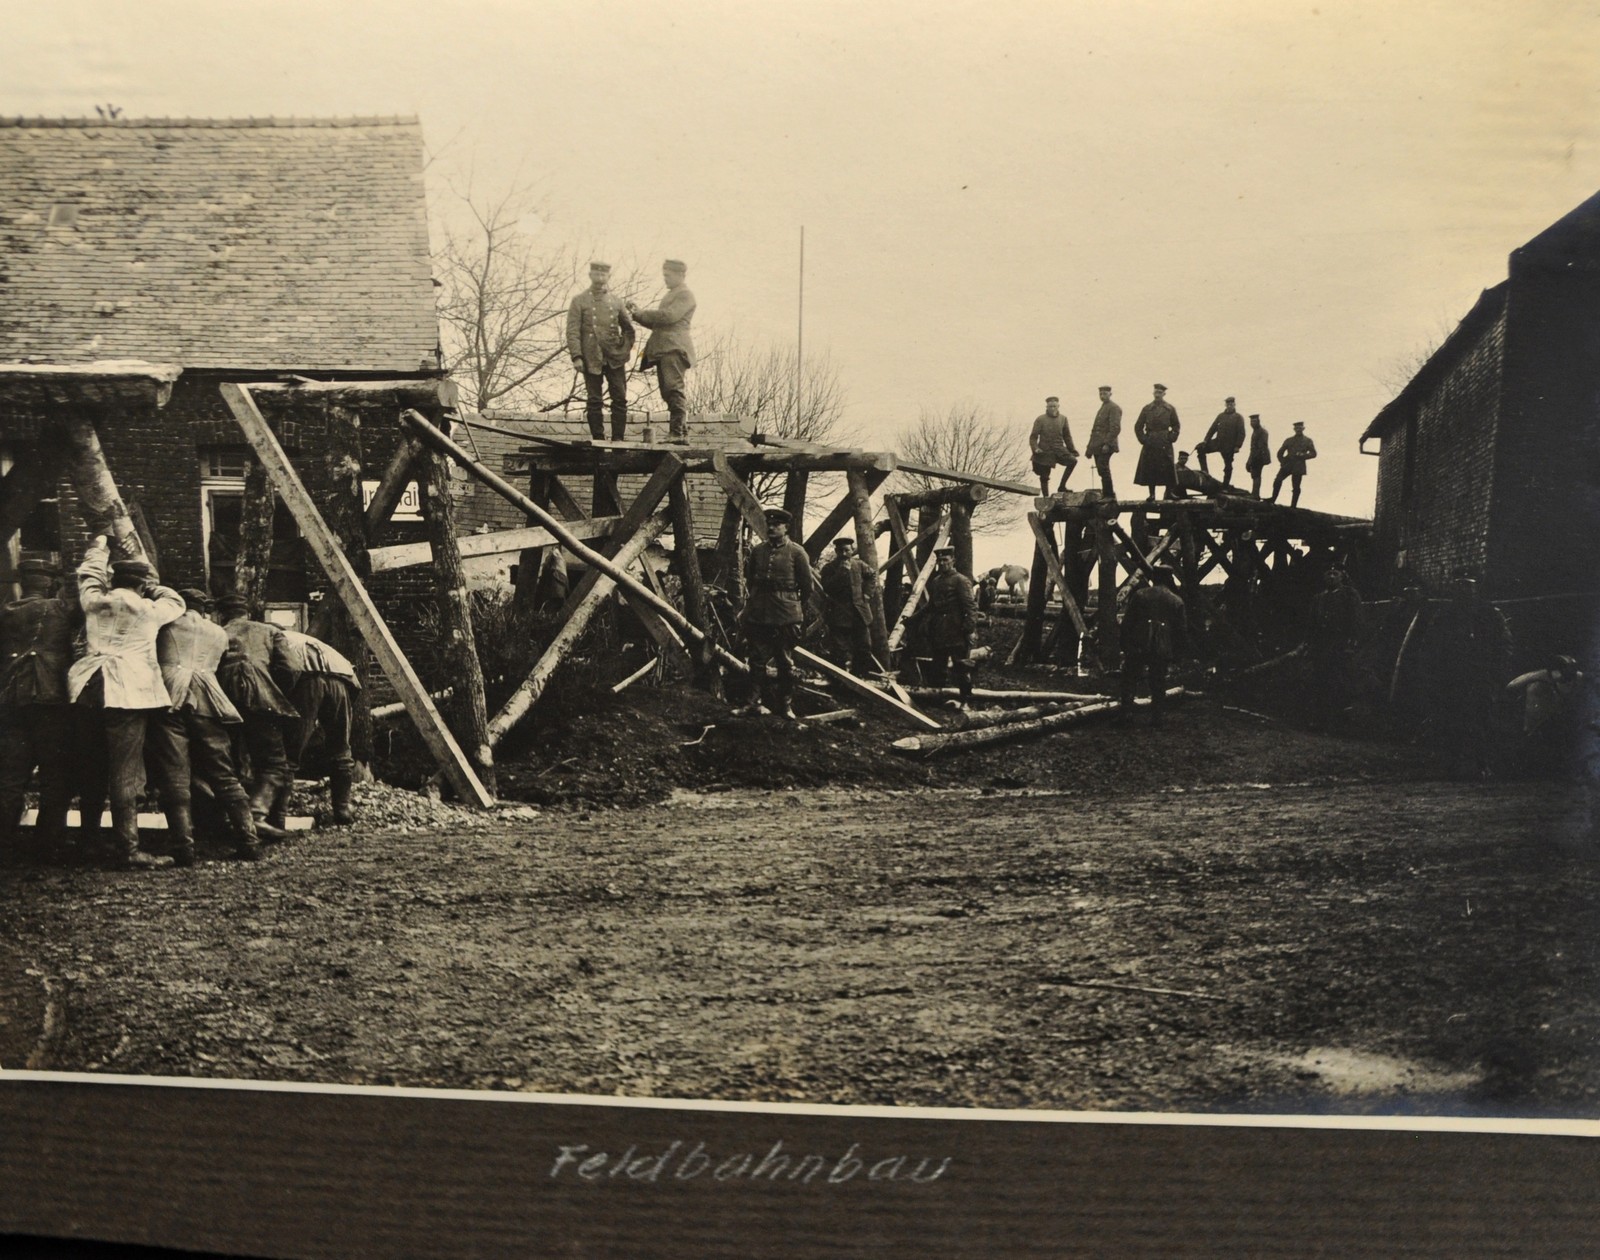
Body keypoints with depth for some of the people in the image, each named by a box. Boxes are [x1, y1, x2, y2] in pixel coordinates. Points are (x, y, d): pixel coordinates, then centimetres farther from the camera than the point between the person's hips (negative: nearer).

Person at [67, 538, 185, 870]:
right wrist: (150, 587, 34)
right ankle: (128, 849, -9)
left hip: (91, 691, 5)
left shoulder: (94, 602, 15)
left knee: (95, 767, 14)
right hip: (130, 690, -5)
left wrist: (98, 547, 51)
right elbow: (175, 601, 26)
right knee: (126, 771, -7)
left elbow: (88, 576, 36)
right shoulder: (149, 610, 6)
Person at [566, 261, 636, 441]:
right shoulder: (580, 301, 2)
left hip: (615, 358, 2)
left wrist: (626, 349, 6)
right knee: (594, 401, 0)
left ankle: (618, 439, 2)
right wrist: (576, 357, -12)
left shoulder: (615, 301, 11)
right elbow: (572, 331, -3)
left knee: (620, 399, -3)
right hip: (591, 359, -2)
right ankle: (598, 439, 6)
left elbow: (628, 328, 19)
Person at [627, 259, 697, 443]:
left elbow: (669, 316, -16)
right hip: (663, 349, 9)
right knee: (668, 393, 5)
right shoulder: (671, 295, 28)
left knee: (673, 390, -16)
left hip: (674, 347, -9)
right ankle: (677, 434, 6)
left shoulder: (685, 295, -1)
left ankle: (679, 432, -19)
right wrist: (638, 315, 11)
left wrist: (641, 314, -10)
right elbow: (657, 323, 27)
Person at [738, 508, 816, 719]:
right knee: (757, 659, 4)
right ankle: (756, 701, 10)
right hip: (758, 614, 3)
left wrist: (798, 608, 7)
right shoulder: (757, 550, 9)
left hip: (786, 616, -3)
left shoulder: (796, 552, -2)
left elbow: (808, 587, 2)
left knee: (785, 662, 3)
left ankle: (786, 705, 11)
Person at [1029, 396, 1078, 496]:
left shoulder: (1063, 419, 8)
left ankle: (1062, 486, -9)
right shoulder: (1040, 420, -2)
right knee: (1044, 477, -1)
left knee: (1073, 461, -20)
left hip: (1059, 449, 2)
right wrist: (1035, 448, -18)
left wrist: (1072, 450, 8)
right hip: (1045, 451, -2)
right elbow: (1033, 437, -2)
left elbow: (1067, 436, 14)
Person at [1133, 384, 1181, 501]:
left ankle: (1169, 492, 2)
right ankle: (1152, 494, 3)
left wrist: (1171, 438, -1)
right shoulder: (1147, 408, 9)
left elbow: (1176, 426, 12)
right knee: (1150, 469, -2)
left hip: (1165, 444, -1)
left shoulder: (1169, 409, 8)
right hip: (1150, 443, 1)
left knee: (1167, 469, -5)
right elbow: (1138, 426, 11)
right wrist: (1143, 439, 0)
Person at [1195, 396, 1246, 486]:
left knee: (1228, 466, 2)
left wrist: (1237, 446, -17)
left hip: (1229, 446, -4)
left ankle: (1225, 485, 11)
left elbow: (1241, 433, -8)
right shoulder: (1221, 416, 11)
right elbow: (1213, 428, 8)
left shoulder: (1238, 417, -1)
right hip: (1218, 442, 5)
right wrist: (1206, 440, -2)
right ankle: (1205, 471, -8)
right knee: (1200, 448, -8)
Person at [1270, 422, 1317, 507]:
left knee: (1296, 488, -3)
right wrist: (1283, 462, 1)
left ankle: (1293, 506, 1)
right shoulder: (1289, 440, 16)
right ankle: (1272, 501, -9)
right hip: (1287, 464, 2)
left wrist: (1303, 455, -11)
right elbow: (1280, 453, 18)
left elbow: (1313, 454, 5)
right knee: (1277, 481, -16)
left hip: (1298, 467, -2)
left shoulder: (1308, 441, 10)